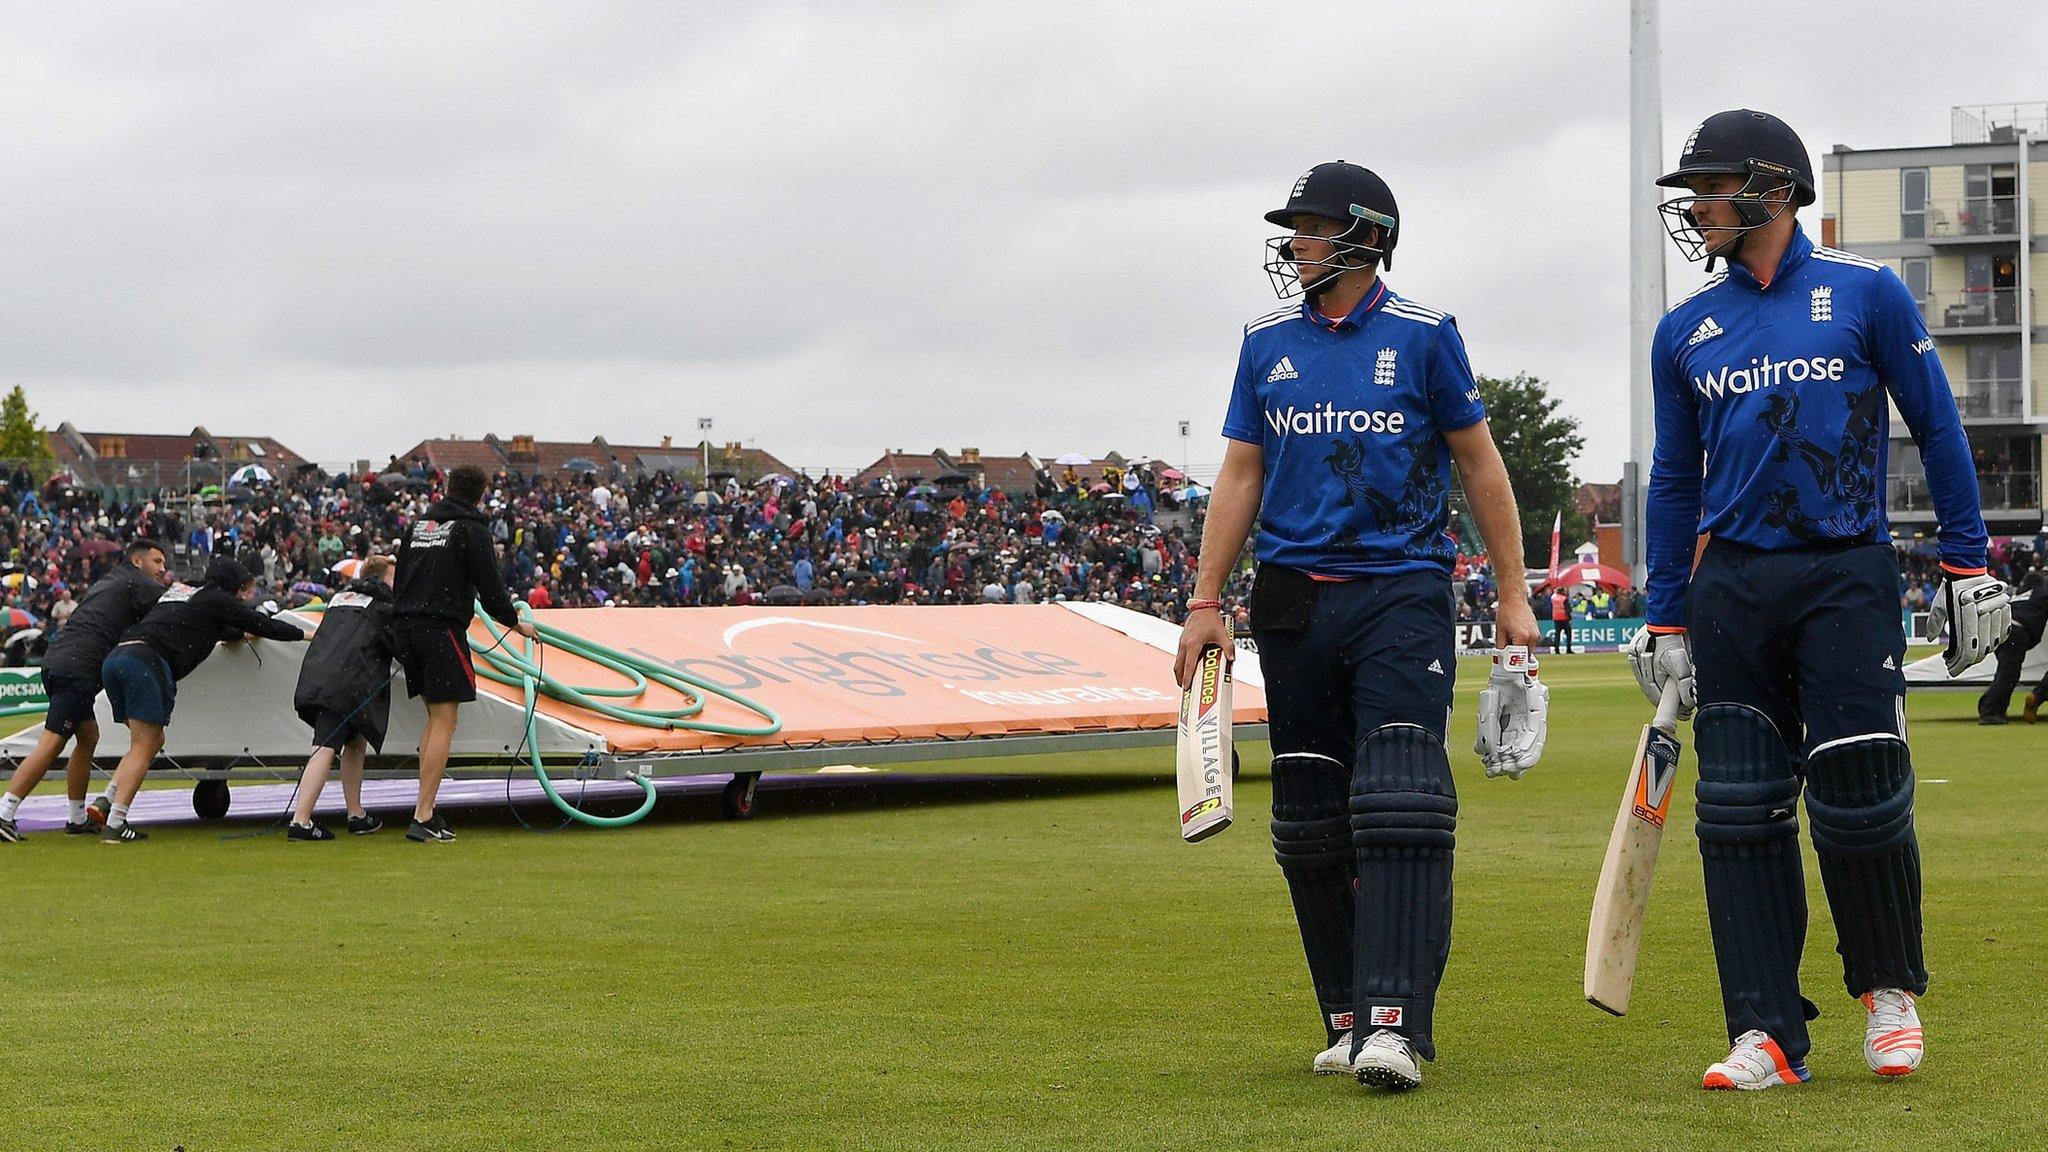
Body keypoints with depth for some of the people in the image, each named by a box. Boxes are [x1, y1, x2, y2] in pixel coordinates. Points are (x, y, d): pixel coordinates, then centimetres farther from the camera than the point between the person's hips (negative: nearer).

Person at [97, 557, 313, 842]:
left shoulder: (179, 591, 33)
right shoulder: (217, 599, 10)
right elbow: (262, 625, 16)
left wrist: (240, 633, 61)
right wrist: (304, 634, 29)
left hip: (114, 658, 8)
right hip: (147, 659, -8)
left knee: (153, 742, 17)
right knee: (143, 747, -5)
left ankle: (105, 804, 3)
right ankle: (114, 825, -13)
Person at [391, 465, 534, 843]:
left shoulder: (419, 524, 18)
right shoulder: (471, 528, -3)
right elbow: (490, 585, -5)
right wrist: (515, 623, 10)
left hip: (406, 626, 7)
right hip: (442, 627, -7)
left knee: (434, 719, 15)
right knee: (443, 722, -7)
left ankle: (427, 809, 9)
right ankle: (423, 818, -15)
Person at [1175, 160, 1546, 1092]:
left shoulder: (1421, 336, 1)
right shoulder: (1268, 344, 11)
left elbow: (1479, 463, 6)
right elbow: (1240, 475, 13)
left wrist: (1512, 595, 3)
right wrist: (1205, 603, 5)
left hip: (1401, 595, -4)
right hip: (1293, 603, 4)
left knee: (1401, 809, -15)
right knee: (1312, 823, 6)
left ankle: (1396, 1024, -19)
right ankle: (1348, 1021, 15)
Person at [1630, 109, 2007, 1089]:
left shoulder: (1867, 295, 0)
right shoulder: (1685, 331, 10)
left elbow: (1936, 429, 4)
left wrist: (1968, 567, 0)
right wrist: (1666, 623, 11)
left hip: (1847, 577, -3)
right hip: (1732, 590, 3)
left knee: (1861, 800, -7)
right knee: (1740, 814, -2)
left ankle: (1889, 990, 18)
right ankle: (1767, 1035, 2)